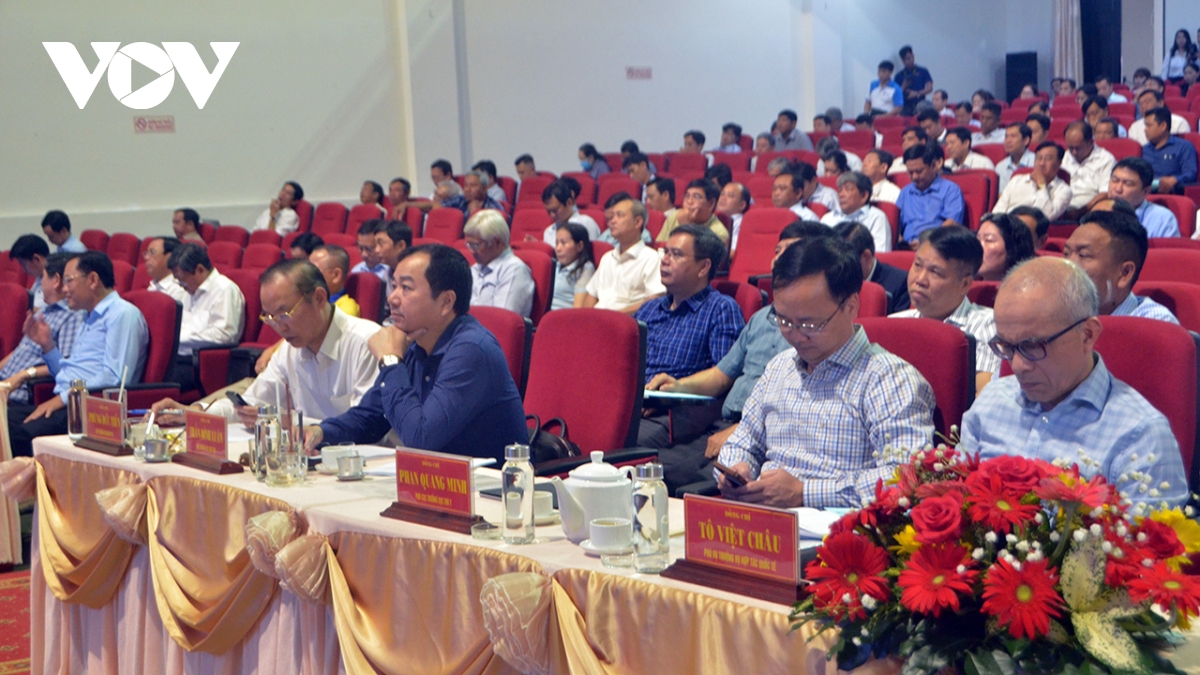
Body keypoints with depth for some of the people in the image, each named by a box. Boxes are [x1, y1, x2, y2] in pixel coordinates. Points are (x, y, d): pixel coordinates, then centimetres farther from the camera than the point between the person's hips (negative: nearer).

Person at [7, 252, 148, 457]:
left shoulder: (123, 314, -5)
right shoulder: (89, 319, 28)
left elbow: (114, 378, -16)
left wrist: (62, 399, -16)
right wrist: (47, 344, 18)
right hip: (66, 404, 9)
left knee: (25, 434, -33)